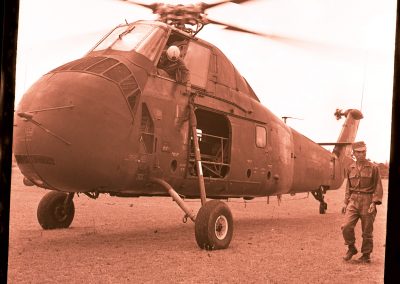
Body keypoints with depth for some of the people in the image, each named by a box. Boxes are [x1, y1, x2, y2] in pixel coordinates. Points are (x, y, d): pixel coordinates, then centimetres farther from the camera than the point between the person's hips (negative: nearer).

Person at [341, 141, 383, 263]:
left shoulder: (373, 168, -2)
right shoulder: (350, 168, 9)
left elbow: (378, 187, -4)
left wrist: (374, 202, -14)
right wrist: (345, 202, 12)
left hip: (367, 201, -3)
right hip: (353, 201, 3)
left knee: (367, 231, 5)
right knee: (346, 226, -12)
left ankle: (366, 254, 21)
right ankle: (351, 248, 10)